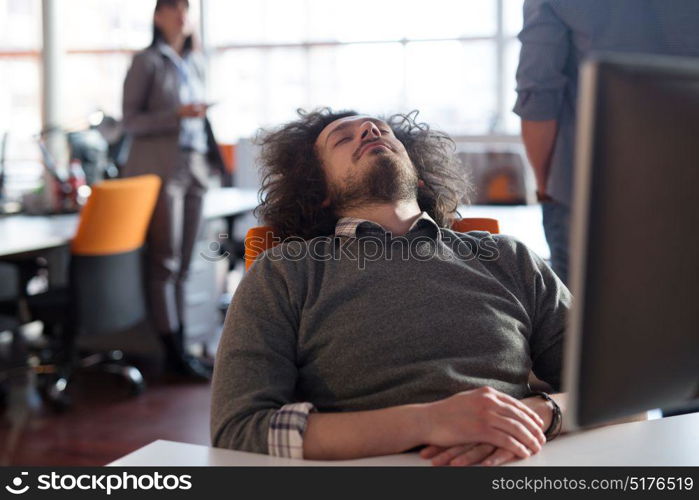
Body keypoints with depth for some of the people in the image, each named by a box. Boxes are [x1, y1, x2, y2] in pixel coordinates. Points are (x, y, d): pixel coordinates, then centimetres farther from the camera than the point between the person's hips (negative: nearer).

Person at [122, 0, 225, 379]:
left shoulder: (195, 63, 16)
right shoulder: (146, 62, -2)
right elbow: (131, 121, -6)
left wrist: (212, 158, 13)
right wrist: (177, 114, -18)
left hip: (193, 168, 6)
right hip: (159, 170, -6)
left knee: (183, 263, 7)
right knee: (166, 262, -4)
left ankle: (181, 347, 13)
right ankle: (173, 351, 1)